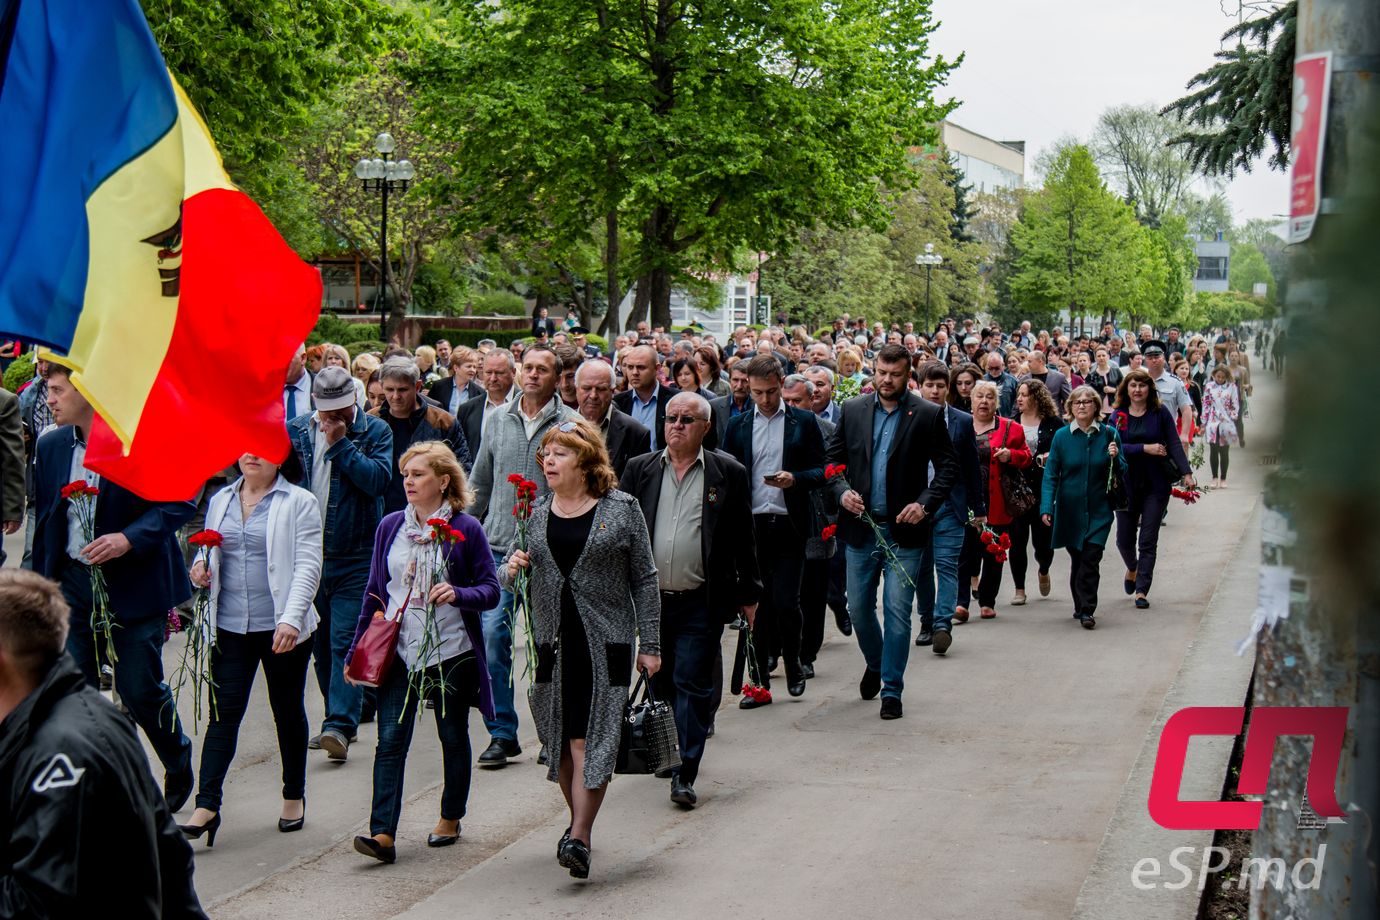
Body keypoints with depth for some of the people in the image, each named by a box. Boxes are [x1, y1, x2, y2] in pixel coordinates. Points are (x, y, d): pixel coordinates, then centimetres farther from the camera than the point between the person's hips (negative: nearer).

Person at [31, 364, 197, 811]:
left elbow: (181, 503, -11)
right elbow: (45, 520, 14)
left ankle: (179, 764, 28)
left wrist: (129, 538, -23)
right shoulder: (50, 447, 5)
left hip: (134, 585, -5)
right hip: (73, 585, 5)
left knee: (139, 689, 1)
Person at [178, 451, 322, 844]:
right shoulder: (220, 501, 11)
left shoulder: (299, 503, -4)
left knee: (287, 709, 11)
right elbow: (210, 551, 24)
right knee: (223, 711, -4)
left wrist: (291, 619, -22)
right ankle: (207, 805, -8)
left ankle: (294, 796, 26)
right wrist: (201, 568, -1)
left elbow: (308, 566, -11)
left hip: (281, 628, -3)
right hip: (229, 626, 3)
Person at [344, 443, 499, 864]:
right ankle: (382, 833, -13)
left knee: (453, 737, 11)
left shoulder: (466, 529, -5)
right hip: (398, 650, 3)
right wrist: (357, 650, 11)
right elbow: (374, 591, 12)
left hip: (451, 652, -2)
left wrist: (458, 594, -25)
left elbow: (491, 589, -4)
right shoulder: (390, 527, 7)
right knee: (390, 739, -8)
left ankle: (451, 818, 29)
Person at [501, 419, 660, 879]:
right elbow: (508, 577, 13)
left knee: (592, 737, -10)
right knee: (560, 738, 9)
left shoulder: (621, 509, 0)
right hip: (549, 640, 4)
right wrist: (510, 570, -12)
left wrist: (650, 644, 0)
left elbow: (644, 579, 2)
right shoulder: (533, 514, 8)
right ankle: (579, 819, 27)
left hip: (605, 641, -4)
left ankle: (579, 836, -12)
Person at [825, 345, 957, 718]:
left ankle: (891, 689, 6)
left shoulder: (928, 415, -2)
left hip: (904, 530, -3)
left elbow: (949, 466, -1)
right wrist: (842, 491, -9)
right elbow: (833, 458, 10)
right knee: (858, 607, 11)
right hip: (860, 526, 3)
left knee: (897, 612, -4)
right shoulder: (853, 410, 5)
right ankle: (875, 663, 38)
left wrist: (925, 503, -14)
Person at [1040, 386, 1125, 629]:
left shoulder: (1108, 434, -1)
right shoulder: (1062, 436, -3)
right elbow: (1051, 474, -2)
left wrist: (1115, 458, -18)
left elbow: (1121, 472, 4)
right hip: (1070, 509, 1)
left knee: (1091, 558, -10)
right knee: (1076, 558, 10)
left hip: (1099, 509, -1)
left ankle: (1086, 610, -6)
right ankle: (1080, 605, 26)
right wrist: (1047, 507, -11)